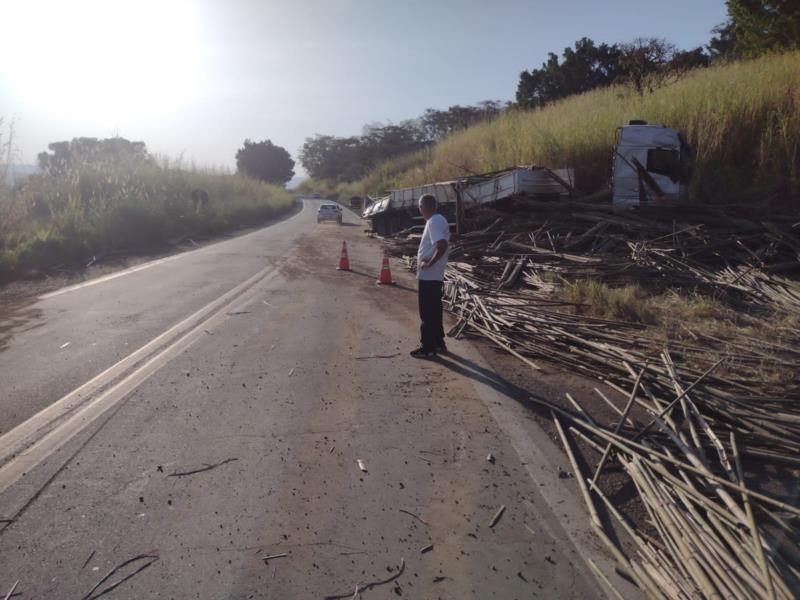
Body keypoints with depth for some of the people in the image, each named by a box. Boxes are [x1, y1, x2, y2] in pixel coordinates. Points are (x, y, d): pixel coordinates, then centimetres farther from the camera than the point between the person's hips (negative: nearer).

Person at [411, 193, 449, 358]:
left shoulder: (434, 222, -18)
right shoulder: (439, 220, 13)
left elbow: (442, 245, -32)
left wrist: (429, 263, -21)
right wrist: (428, 261, 9)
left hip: (428, 275, -10)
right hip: (435, 275, 10)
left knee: (427, 313, -2)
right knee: (434, 311, 17)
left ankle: (427, 347, 6)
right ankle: (438, 343, 26)